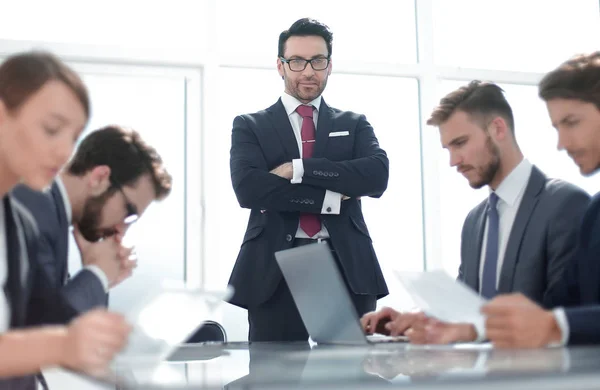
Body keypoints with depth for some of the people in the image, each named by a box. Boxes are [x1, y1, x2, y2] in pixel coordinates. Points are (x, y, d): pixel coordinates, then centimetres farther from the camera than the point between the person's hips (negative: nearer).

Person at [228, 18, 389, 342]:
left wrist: (298, 169, -12)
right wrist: (330, 198, -11)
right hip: (275, 271, -1)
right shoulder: (250, 126, 10)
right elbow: (247, 188, -9)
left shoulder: (355, 124, 15)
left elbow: (378, 175, -5)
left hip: (347, 268, 1)